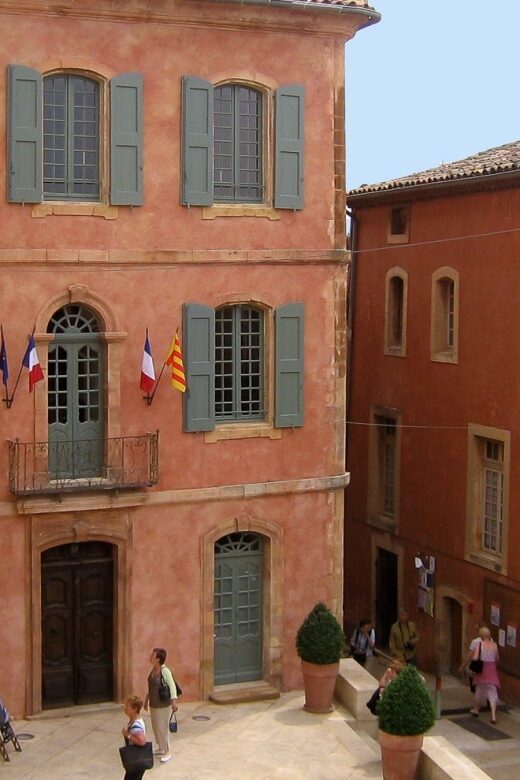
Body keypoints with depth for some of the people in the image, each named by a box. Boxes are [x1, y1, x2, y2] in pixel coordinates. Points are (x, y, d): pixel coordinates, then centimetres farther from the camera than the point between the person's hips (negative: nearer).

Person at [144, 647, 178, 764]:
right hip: (153, 704, 8)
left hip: (163, 705, -8)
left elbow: (172, 686, -23)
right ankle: (161, 748, 31)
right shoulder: (153, 669, 4)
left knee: (162, 727, -2)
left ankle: (167, 752, 10)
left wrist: (174, 702, -30)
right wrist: (147, 699, 23)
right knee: (156, 727, 16)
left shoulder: (165, 671, -21)